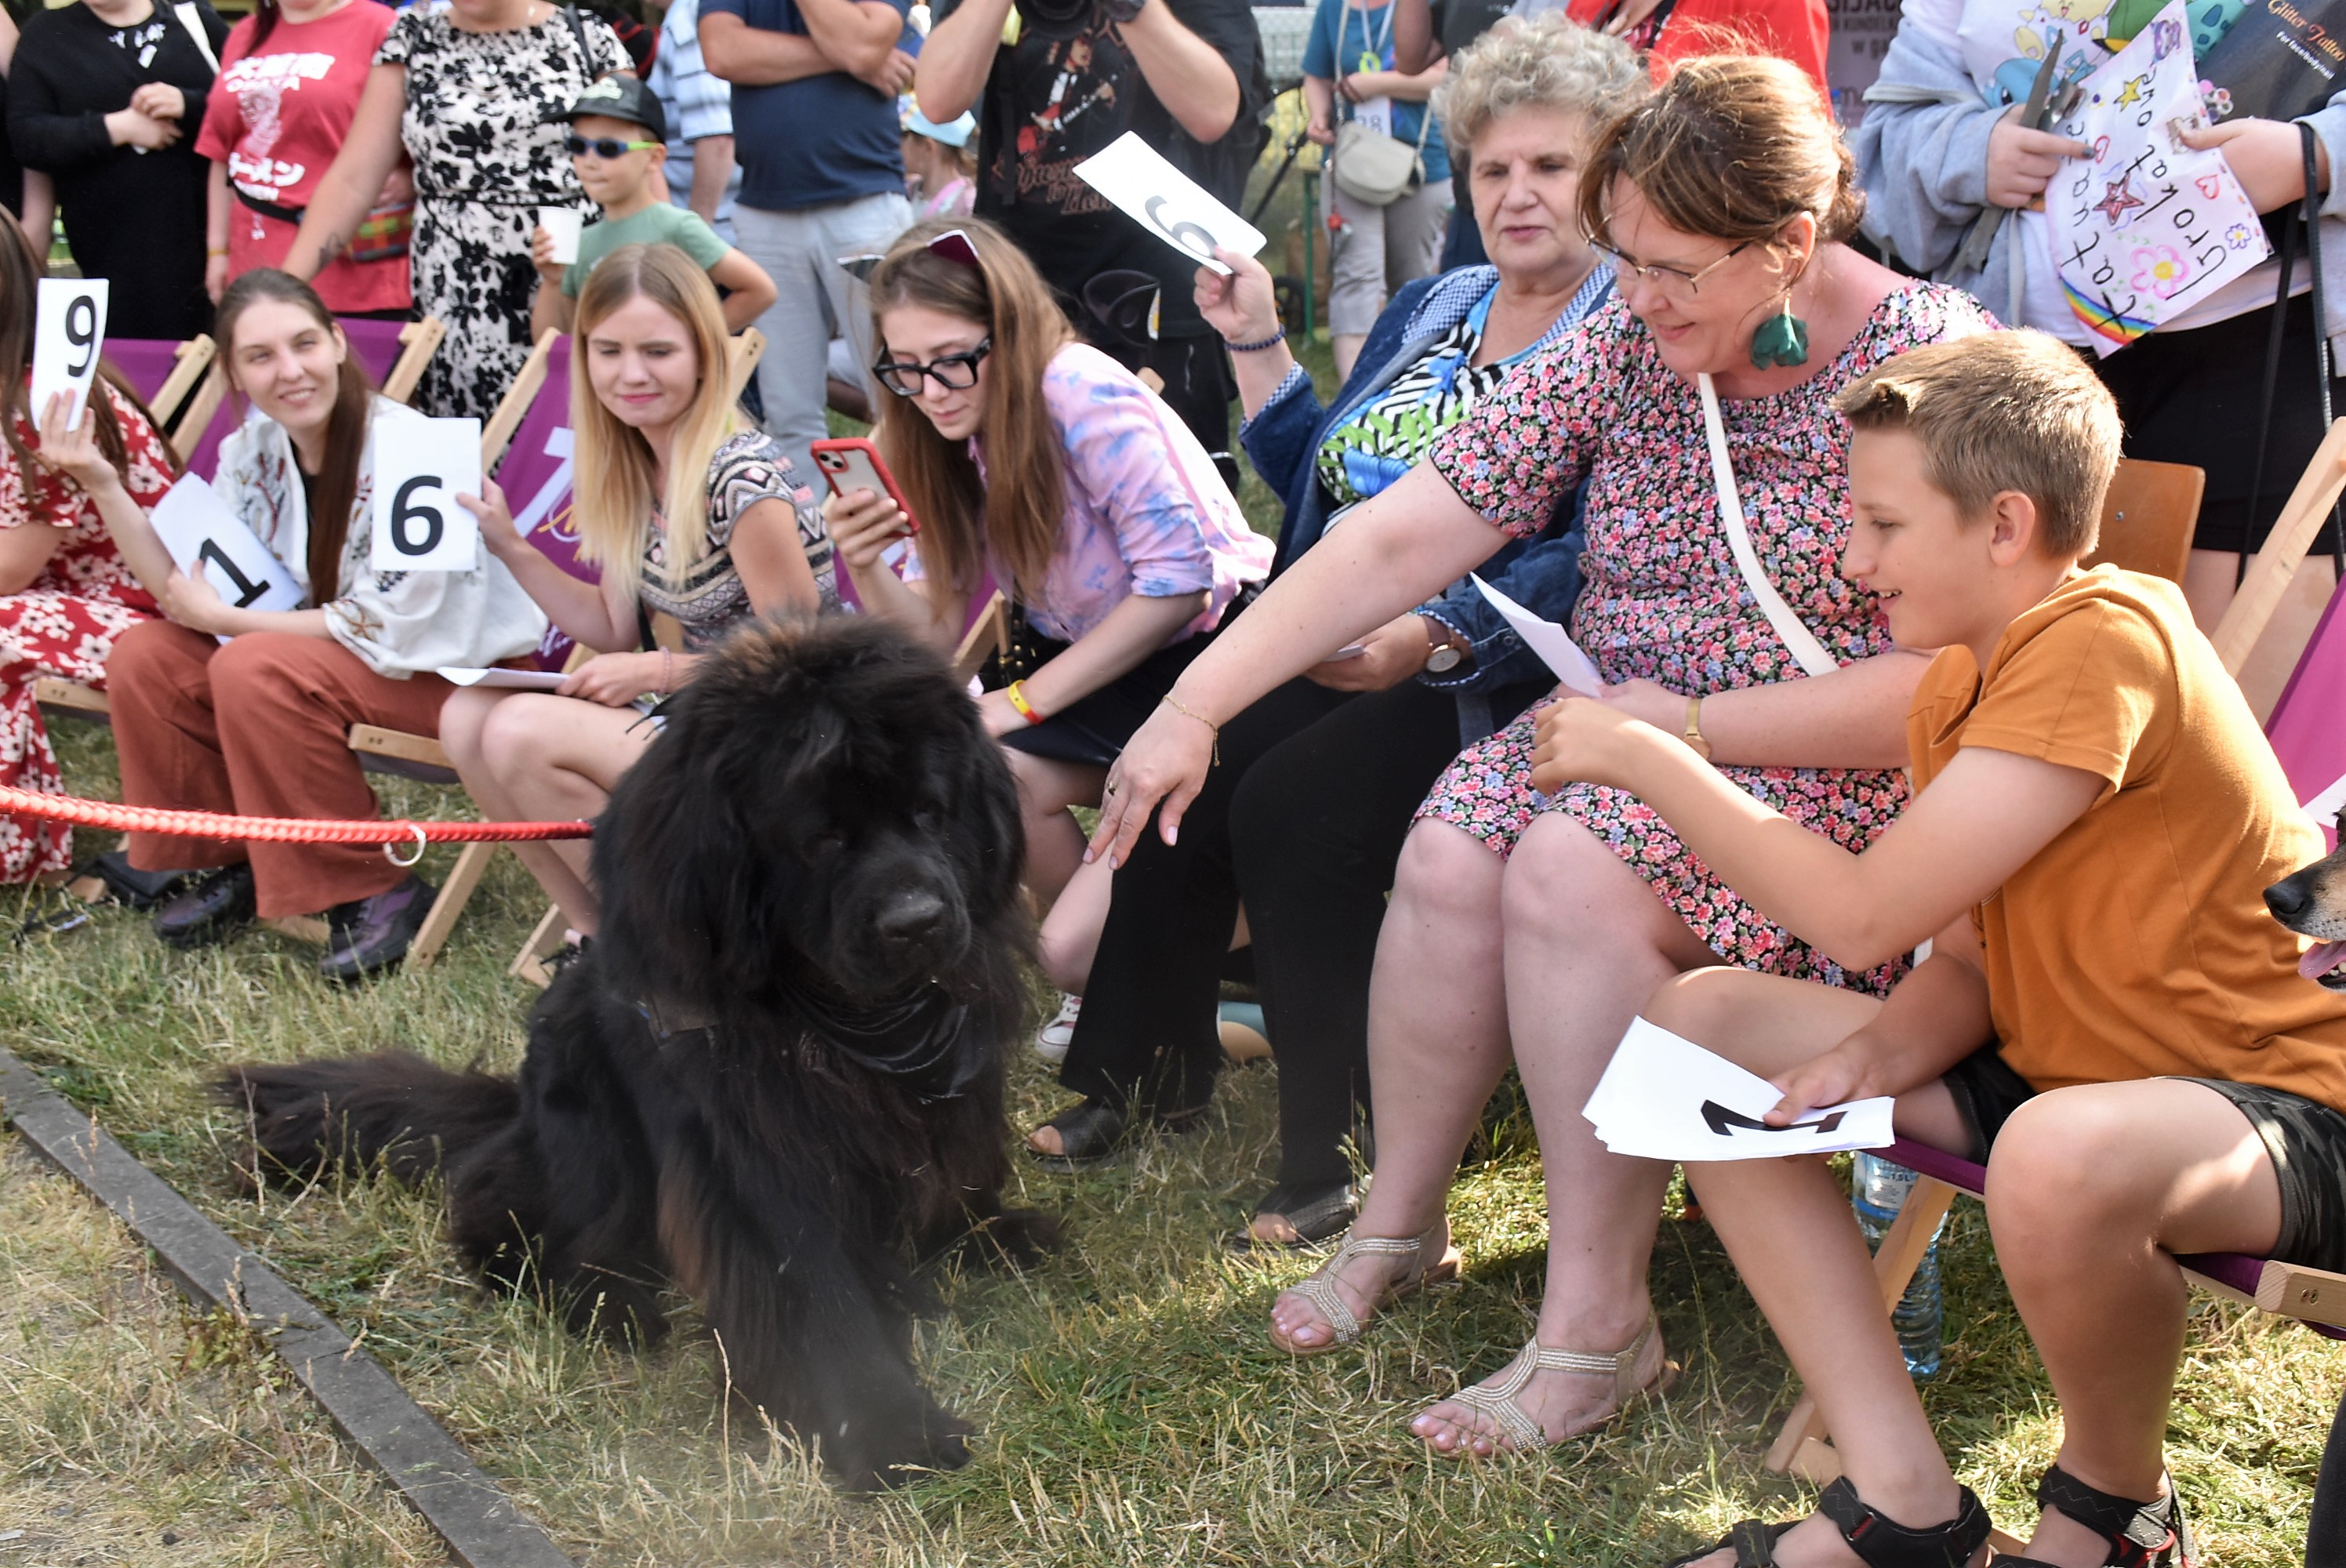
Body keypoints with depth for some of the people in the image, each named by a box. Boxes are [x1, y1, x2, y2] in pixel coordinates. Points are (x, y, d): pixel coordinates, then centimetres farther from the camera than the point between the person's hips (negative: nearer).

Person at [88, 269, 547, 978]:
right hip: (330, 646, 8)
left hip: (464, 666, -7)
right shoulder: (253, 449, -2)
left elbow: (388, 629, -22)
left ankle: (372, 893, -16)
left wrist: (223, 620, -17)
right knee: (144, 658, -7)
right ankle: (234, 864, 10)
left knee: (254, 671, -29)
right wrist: (101, 485, -14)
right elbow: (190, 593, -3)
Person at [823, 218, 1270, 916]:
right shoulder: (948, 435, 2)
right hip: (1080, 661, 8)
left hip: (1201, 648, -8)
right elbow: (940, 632, 1)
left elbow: (1180, 578, -22)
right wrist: (867, 569, -21)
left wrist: (1025, 699, -21)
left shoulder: (1082, 395, -21)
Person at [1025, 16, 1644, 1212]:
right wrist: (1255, 346, 17)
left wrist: (1431, 637, -29)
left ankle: (1335, 1147, -18)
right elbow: (1320, 483, 27)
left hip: (1491, 671, -6)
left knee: (1292, 807, -30)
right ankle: (1141, 1067, -2)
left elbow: (1598, 559, -17)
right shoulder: (1431, 309, 20)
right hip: (1337, 649, 7)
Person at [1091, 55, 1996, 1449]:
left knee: (1571, 865, -30)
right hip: (1628, 734, 5)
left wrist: (1691, 725, -19)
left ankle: (1600, 1320, -20)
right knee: (1450, 847, -22)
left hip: (1837, 782, -5)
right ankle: (1400, 1227, 0)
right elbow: (1400, 540, -3)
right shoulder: (1625, 350, 1)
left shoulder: (1935, 368, -14)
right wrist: (1195, 705, -10)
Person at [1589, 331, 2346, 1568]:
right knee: (1697, 1018, 2)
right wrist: (1879, 1053, -15)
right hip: (2066, 1071, 10)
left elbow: (1865, 914, -26)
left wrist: (1644, 756, -16)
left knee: (2058, 1158, -43)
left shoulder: (2105, 641, -23)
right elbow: (1968, 961, 7)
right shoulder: (1956, 686, 6)